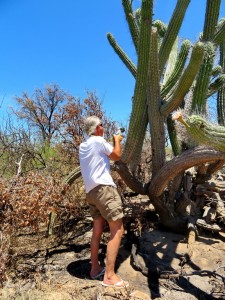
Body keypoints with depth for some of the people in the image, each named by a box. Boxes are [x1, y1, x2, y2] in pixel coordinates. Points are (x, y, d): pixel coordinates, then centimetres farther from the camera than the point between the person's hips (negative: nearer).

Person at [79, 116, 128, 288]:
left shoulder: (83, 146, 18)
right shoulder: (98, 141, -7)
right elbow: (117, 156, 2)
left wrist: (113, 141, 30)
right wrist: (117, 140, 17)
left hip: (91, 191, 9)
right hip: (104, 188, -9)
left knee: (98, 230, 14)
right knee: (118, 231, -6)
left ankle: (95, 269, 22)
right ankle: (109, 276, -6)